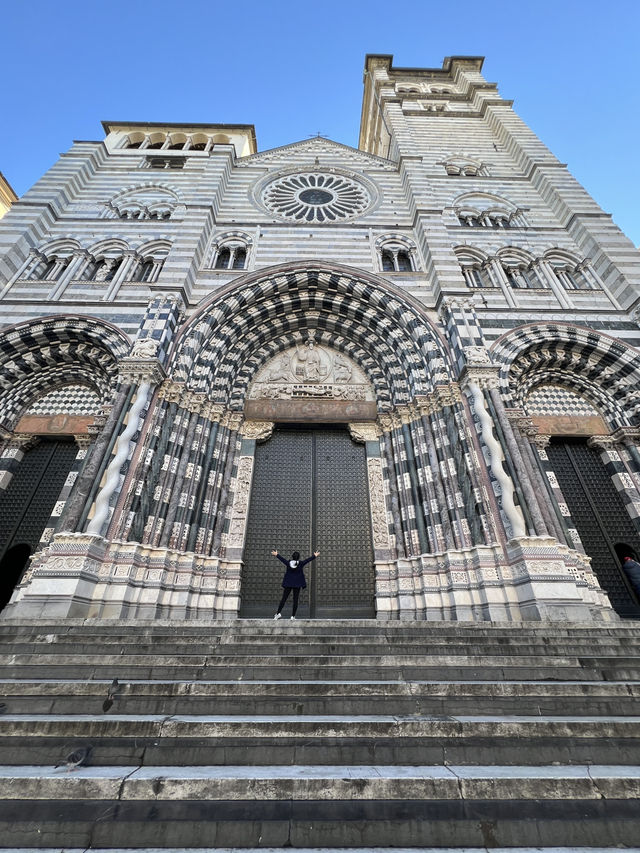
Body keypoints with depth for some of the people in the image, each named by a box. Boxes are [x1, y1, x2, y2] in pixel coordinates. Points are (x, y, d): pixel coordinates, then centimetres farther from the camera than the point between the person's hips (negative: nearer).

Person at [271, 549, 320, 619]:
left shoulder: (288, 563, -6)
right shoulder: (301, 563, -8)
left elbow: (282, 558, 8)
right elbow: (308, 559, 4)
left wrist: (276, 554, 24)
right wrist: (315, 556, 19)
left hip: (288, 583, 1)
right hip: (297, 584, -1)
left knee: (284, 598, 7)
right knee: (295, 600, 5)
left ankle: (278, 613, 0)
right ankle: (293, 616, 5)